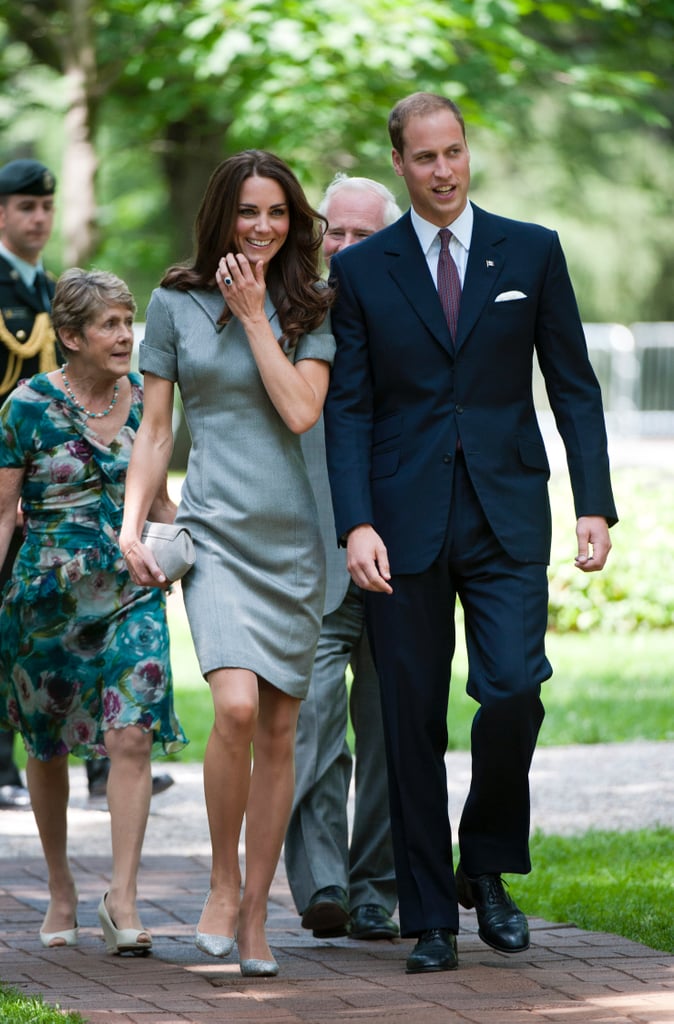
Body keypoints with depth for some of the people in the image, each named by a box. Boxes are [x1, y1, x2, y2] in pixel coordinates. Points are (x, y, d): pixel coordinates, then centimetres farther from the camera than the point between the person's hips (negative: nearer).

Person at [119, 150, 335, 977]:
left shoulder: (308, 310, 8)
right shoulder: (177, 303, 6)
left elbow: (301, 411, -7)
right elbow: (154, 428, 8)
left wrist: (254, 316, -6)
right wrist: (132, 526, -1)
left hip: (293, 534, 2)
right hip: (217, 529, -2)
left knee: (279, 727, 3)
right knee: (236, 706, -22)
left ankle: (255, 914, 11)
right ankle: (223, 886, -3)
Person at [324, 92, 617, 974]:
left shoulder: (532, 253, 7)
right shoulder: (361, 271, 6)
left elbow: (574, 386, 7)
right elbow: (348, 410, 2)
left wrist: (595, 504, -2)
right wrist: (356, 525, -10)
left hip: (507, 519, 0)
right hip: (405, 525, 0)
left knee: (514, 689, -15)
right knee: (413, 719, 1)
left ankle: (487, 865, 10)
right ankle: (430, 919, 9)